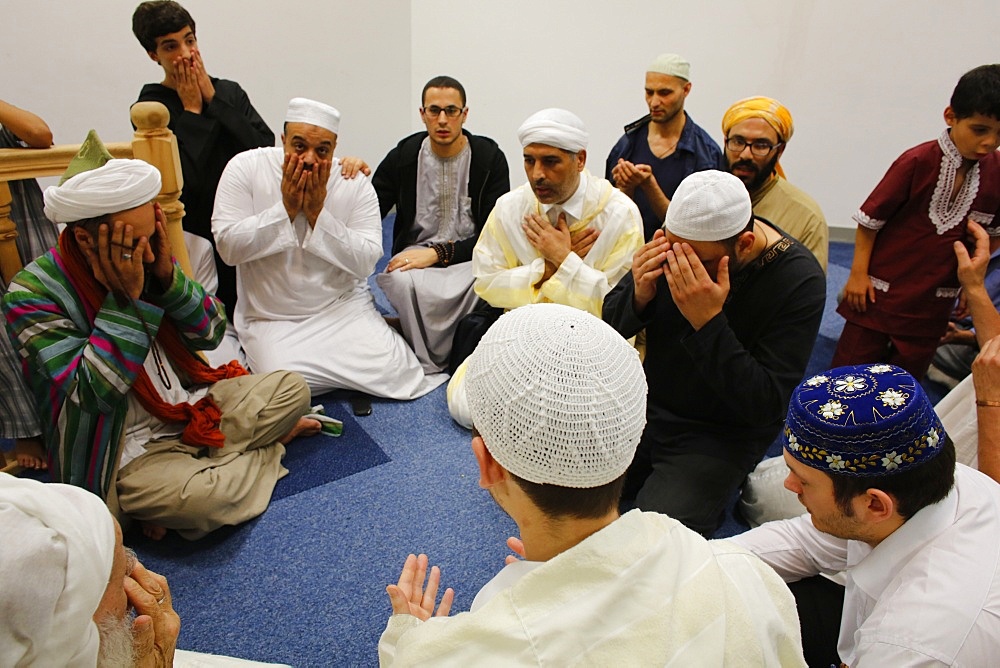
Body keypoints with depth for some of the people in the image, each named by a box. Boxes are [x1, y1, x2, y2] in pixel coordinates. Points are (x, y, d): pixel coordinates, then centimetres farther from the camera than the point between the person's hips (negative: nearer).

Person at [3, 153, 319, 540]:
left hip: (189, 406, 6)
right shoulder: (32, 295, -16)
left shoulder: (147, 261, -2)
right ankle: (268, 446, 0)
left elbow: (211, 332, 0)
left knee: (292, 388, 1)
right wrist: (125, 298, -27)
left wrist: (167, 274, -15)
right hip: (128, 454, -6)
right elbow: (92, 392, -25)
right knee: (207, 498, -32)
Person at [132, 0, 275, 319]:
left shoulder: (229, 91, 9)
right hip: (196, 238, -3)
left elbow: (266, 148, -6)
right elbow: (182, 182, -16)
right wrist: (192, 110, -9)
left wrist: (213, 99, -7)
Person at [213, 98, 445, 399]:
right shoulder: (245, 168, -7)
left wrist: (317, 213, -20)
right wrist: (286, 208, -18)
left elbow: (366, 263, -12)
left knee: (392, 374, -15)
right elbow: (228, 247, -12)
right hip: (272, 318, 0)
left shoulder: (355, 183, -7)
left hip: (342, 306, 1)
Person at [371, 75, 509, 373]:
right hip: (414, 254, 1)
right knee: (404, 283, -35)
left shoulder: (490, 158, -2)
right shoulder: (404, 156, 4)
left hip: (469, 257, -1)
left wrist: (438, 253, -18)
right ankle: (431, 367, -13)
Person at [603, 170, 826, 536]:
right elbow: (611, 324, -2)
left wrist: (708, 321, -34)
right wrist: (639, 296, -26)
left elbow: (766, 405, -23)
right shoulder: (677, 239, -11)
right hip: (648, 404, 4)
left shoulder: (798, 280, -21)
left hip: (721, 434, -4)